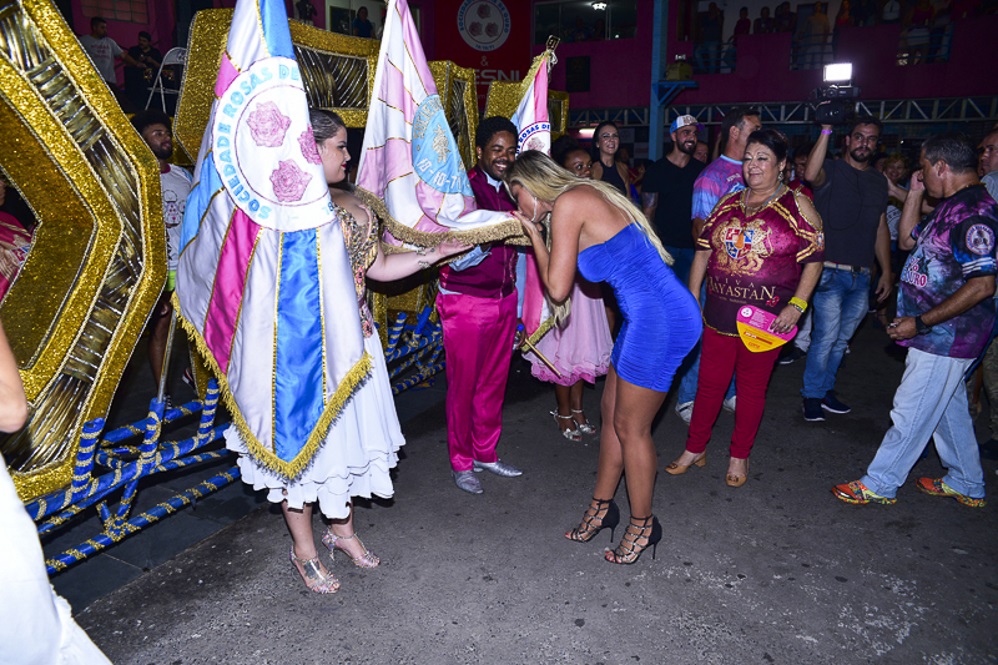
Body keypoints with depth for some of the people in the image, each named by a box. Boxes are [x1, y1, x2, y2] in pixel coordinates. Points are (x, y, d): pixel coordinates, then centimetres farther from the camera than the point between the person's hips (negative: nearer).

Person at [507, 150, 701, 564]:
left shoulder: (567, 204, -12)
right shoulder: (585, 197, 16)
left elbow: (557, 289, -11)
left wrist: (534, 235, 1)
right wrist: (536, 233, 19)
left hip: (660, 320, -10)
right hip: (649, 316, 10)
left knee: (630, 427, 4)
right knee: (612, 413, 17)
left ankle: (643, 525, 24)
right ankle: (602, 507, 34)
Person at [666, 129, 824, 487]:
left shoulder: (797, 206, -2)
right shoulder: (728, 203, 9)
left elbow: (813, 261, -4)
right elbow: (704, 250, 12)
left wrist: (796, 305, -14)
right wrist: (692, 295, 6)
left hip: (766, 318, -3)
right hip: (720, 313, 3)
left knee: (752, 387, 10)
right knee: (710, 381, 9)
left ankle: (739, 456, 28)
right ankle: (695, 448, 25)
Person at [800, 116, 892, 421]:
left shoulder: (878, 181, 15)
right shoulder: (831, 170, -4)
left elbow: (881, 228, 18)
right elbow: (811, 175, -30)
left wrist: (886, 270, 15)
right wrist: (826, 130, -33)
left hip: (861, 276, 6)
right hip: (830, 272, -6)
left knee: (841, 339, 13)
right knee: (826, 336, -6)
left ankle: (825, 389, 27)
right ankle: (812, 395, 10)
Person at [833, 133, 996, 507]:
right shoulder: (952, 206, 10)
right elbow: (907, 240, 20)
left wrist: (920, 322, -23)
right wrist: (914, 193, 10)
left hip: (944, 337, -10)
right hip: (941, 334, 10)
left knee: (911, 413, 1)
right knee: (948, 407, 21)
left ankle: (880, 484, 14)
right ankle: (967, 485, 37)